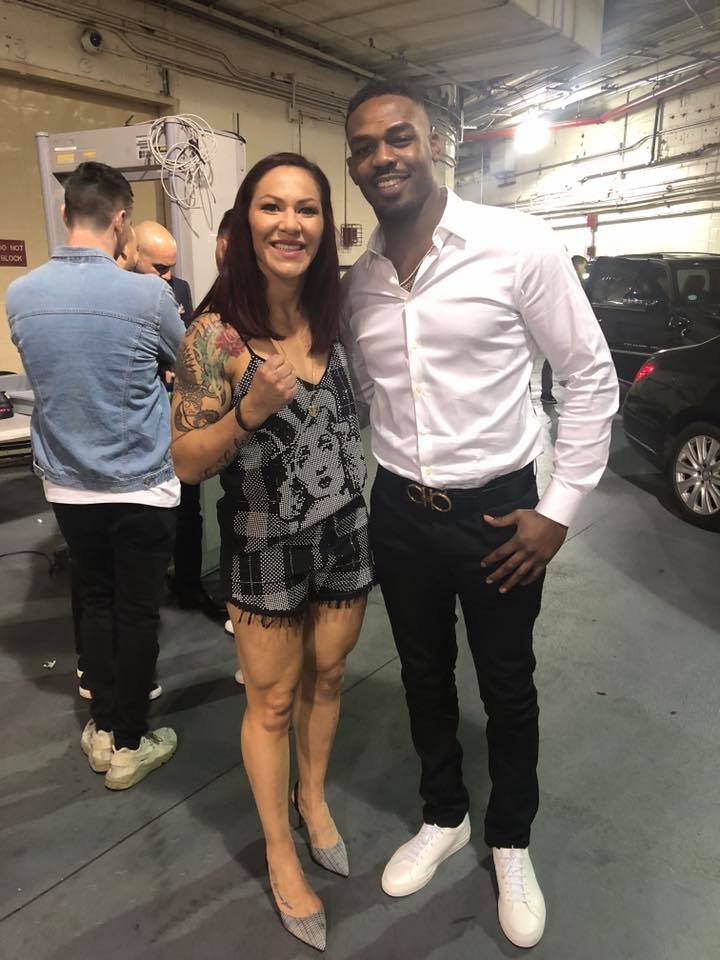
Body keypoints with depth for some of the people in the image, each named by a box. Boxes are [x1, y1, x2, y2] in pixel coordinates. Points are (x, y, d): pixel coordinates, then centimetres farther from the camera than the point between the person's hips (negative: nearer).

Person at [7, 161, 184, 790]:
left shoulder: (21, 295, -2)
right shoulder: (148, 295, -15)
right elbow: (182, 365, 3)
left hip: (67, 484, 4)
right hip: (141, 485, -4)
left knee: (95, 601, 19)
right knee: (137, 611, 9)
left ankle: (103, 726, 32)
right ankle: (127, 743, 23)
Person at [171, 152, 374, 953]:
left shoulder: (333, 318, -1)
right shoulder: (215, 334, -17)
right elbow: (185, 465, -15)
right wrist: (248, 412, -30)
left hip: (345, 533, 5)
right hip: (265, 549, -5)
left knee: (326, 677, 21)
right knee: (272, 701, 12)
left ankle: (314, 796, 49)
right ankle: (280, 851, 37)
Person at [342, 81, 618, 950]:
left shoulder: (518, 245, -13)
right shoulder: (356, 282, 1)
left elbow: (592, 377, -8)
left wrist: (559, 509, -11)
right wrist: (371, 490, 8)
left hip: (497, 511, -4)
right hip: (398, 512, 4)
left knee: (507, 688, 15)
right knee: (424, 675, 20)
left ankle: (511, 843, 42)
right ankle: (443, 817, 47)